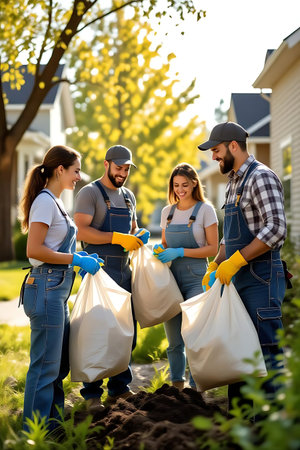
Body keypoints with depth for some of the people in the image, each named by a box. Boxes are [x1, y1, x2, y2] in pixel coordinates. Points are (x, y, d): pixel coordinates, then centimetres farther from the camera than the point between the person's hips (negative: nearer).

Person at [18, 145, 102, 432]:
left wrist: (79, 257, 8)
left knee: (59, 363, 16)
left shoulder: (54, 202, 16)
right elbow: (34, 250, -20)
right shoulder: (45, 201, -13)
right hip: (46, 287, -10)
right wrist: (76, 260, -17)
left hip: (58, 288, 10)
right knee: (45, 365, -4)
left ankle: (53, 424, 26)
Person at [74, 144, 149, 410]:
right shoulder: (90, 193, -5)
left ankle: (119, 388, 21)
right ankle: (92, 394, 4)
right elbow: (82, 231, -15)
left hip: (124, 272, 7)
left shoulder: (128, 196, 17)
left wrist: (139, 236, 3)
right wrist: (117, 238, -21)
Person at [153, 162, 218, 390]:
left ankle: (196, 388, 2)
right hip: (172, 278, 5)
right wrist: (159, 249, -2)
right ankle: (176, 385, 20)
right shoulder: (167, 212, 12)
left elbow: (213, 249, -6)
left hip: (196, 278, -4)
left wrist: (180, 252, -15)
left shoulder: (205, 210, -2)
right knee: (174, 340, 8)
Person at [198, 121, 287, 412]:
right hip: (239, 279, 10)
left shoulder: (261, 178, -11)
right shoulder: (233, 183, 17)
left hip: (261, 279, -9)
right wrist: (215, 266, 12)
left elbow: (276, 229, -22)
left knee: (265, 351, -9)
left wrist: (236, 261, -22)